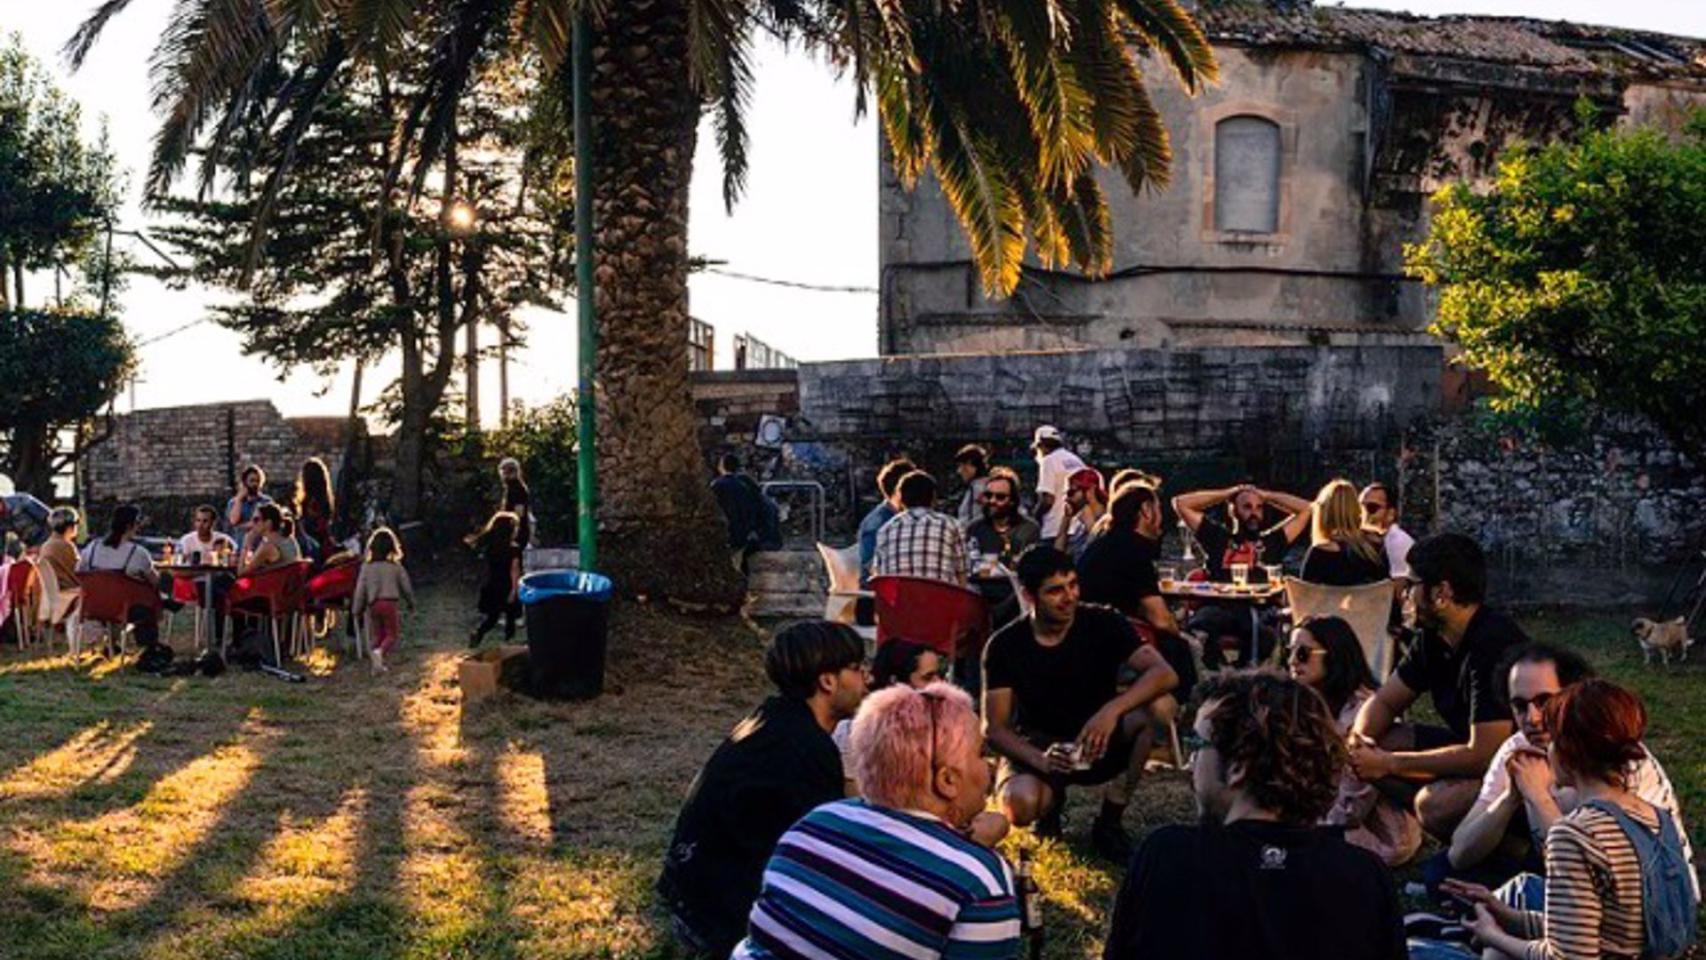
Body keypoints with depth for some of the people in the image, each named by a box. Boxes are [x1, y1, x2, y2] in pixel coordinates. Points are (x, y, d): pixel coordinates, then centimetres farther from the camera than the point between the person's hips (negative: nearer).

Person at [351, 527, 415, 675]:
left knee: (376, 635, 15)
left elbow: (360, 589, 3)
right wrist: (411, 603, 22)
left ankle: (378, 663, 9)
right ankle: (380, 651, -23)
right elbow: (406, 586, 5)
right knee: (392, 634, 5)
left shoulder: (366, 566, 2)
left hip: (373, 605, 3)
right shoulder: (396, 567, -2)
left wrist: (356, 610, 11)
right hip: (390, 602, -3)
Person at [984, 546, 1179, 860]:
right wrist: (1040, 760, -33)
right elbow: (994, 728, -13)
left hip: (1098, 744, 2)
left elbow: (1164, 674, -23)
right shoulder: (1005, 646, -11)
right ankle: (1053, 800, 6)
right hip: (1037, 747, -1)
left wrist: (1113, 710, -41)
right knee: (1020, 806, -36)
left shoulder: (1103, 624, -12)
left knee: (1160, 706, -27)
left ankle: (1109, 821, -12)